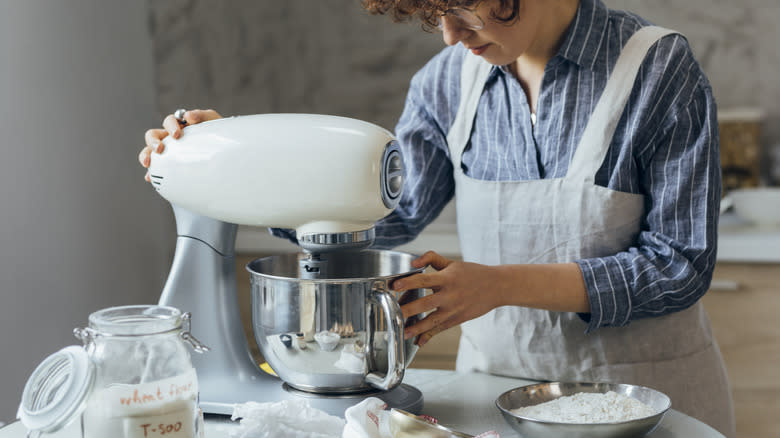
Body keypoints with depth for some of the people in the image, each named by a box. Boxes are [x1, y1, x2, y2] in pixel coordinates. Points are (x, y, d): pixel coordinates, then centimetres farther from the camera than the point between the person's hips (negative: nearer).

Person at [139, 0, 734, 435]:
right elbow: (388, 213, 1)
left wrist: (502, 284, -24)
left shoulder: (660, 69, -14)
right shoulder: (451, 78, -2)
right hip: (496, 376, 3)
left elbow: (680, 264, -15)